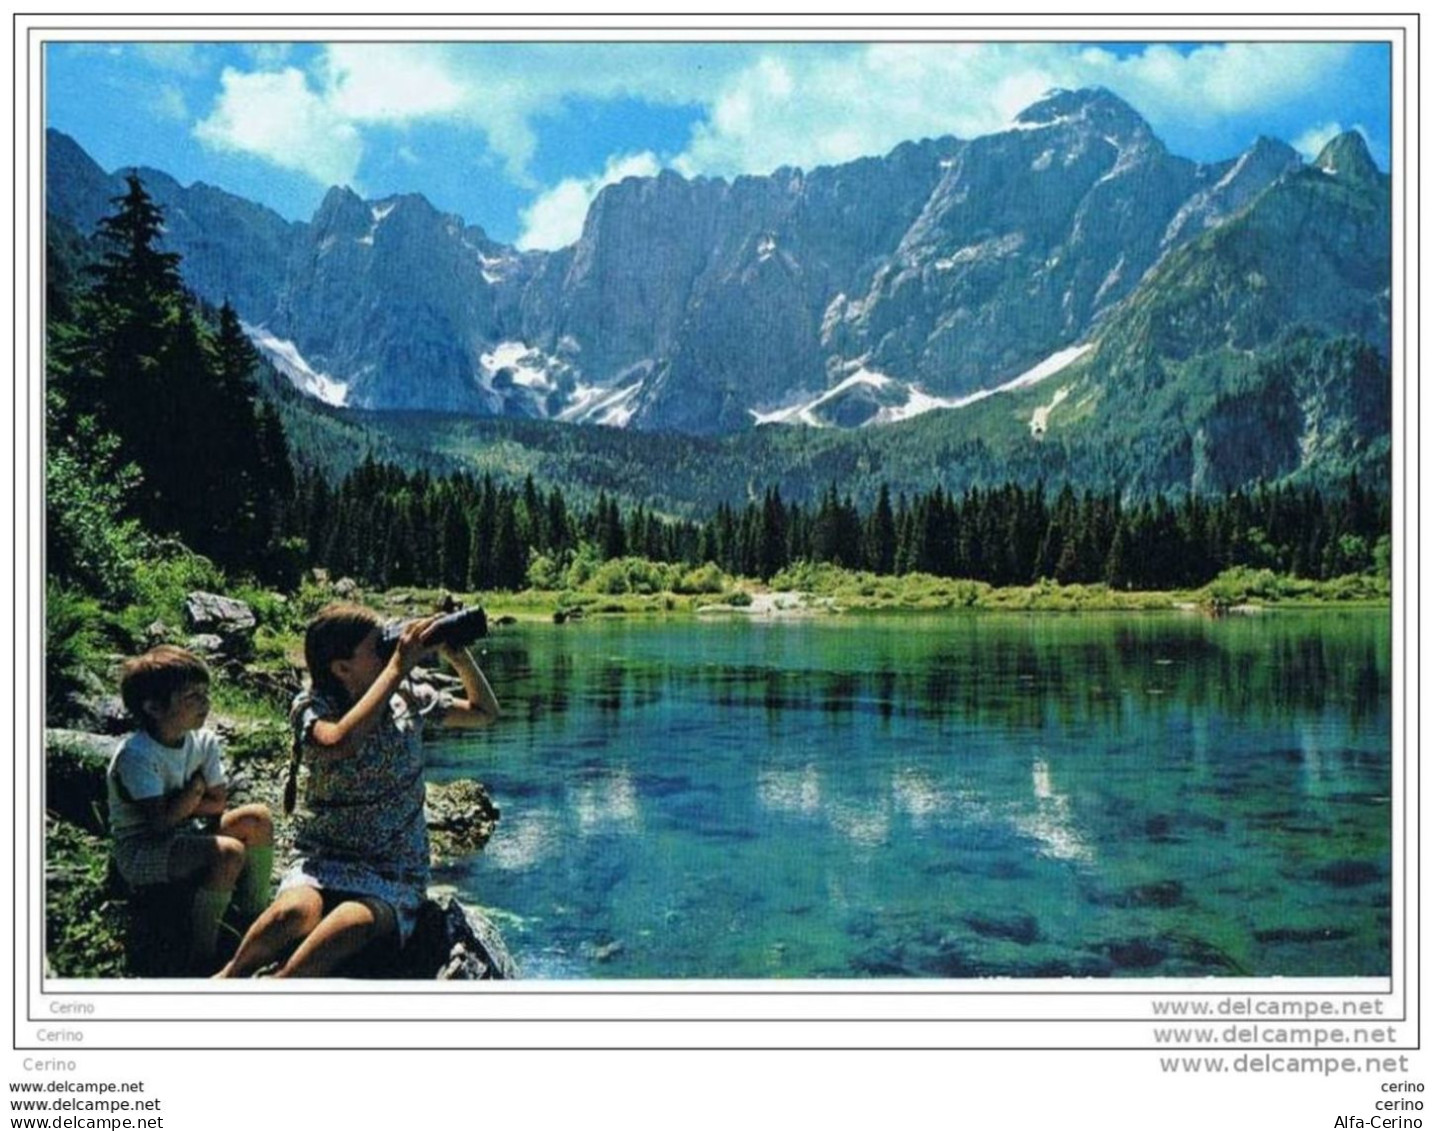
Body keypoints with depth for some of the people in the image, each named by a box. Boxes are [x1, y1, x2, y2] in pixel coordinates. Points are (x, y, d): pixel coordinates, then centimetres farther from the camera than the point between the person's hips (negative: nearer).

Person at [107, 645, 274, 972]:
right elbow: (160, 821, -28)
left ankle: (256, 917, 1)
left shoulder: (204, 741, -3)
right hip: (142, 850, -8)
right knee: (229, 852, -30)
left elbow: (219, 802, -1)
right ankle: (202, 957, -18)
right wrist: (194, 789, -15)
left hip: (184, 834, 8)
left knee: (258, 818, -10)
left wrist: (179, 805, -15)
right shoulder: (137, 756, -24)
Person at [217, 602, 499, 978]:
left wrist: (459, 657, -6)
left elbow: (484, 712, 12)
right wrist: (399, 666, -27)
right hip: (323, 860, 0)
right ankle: (231, 976, -4)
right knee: (293, 912, -33)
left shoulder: (408, 699, 3)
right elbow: (339, 742, -30)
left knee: (349, 927, -34)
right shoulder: (312, 706, -6)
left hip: (395, 875, 1)